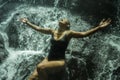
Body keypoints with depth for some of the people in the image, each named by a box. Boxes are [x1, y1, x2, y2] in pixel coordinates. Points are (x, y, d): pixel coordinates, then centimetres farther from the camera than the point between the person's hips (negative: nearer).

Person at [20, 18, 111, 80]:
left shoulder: (68, 33, -4)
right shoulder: (53, 32, 9)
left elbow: (84, 34, -14)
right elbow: (38, 28, 19)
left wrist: (99, 27, -24)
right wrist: (27, 22, 26)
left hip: (60, 61, -5)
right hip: (49, 59, 5)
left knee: (40, 67, -32)